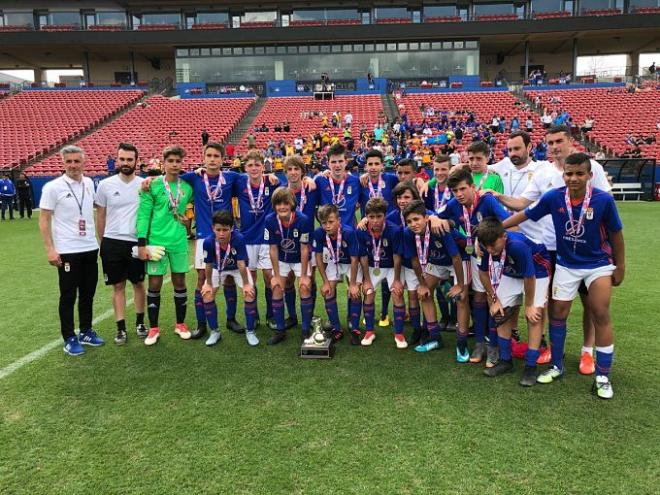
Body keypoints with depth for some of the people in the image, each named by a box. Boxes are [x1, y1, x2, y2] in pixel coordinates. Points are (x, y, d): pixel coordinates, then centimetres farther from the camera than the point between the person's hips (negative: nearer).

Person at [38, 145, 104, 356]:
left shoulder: (89, 183, 5)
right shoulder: (53, 187, -9)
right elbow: (44, 220, -8)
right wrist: (50, 249, -14)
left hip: (90, 248, 5)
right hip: (67, 251, -5)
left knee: (88, 293, 13)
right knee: (68, 295, 4)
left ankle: (86, 332, 28)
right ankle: (69, 338, 16)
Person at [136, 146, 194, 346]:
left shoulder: (187, 186, 4)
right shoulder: (153, 186, -4)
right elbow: (143, 214, -6)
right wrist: (141, 243, -10)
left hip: (179, 242, 2)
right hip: (156, 241, -2)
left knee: (180, 282, 9)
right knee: (154, 284, 3)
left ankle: (180, 324, 24)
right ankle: (153, 328, 16)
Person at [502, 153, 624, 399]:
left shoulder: (603, 199, -20)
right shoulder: (553, 197, -17)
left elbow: (615, 233, -7)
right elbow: (525, 214, -5)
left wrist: (620, 266, 1)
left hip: (598, 264, -1)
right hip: (566, 264, 2)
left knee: (601, 316, -3)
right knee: (558, 314, 6)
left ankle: (603, 376, 11)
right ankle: (556, 366, 24)